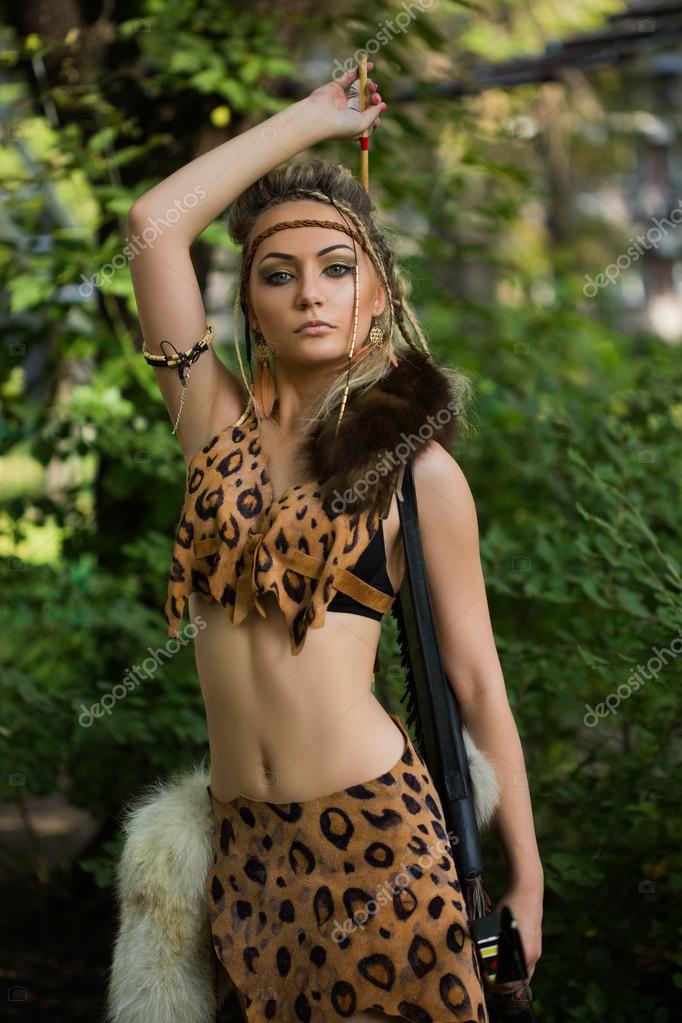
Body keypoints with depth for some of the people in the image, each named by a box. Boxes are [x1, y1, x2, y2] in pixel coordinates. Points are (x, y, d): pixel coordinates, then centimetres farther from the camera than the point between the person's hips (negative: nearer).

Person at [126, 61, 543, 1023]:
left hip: (375, 832, -3)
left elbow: (477, 684, 0)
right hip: (242, 841, 3)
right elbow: (156, 222, 1)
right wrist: (310, 119, 8)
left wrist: (528, 879, 0)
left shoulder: (417, 465, -2)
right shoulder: (219, 422, 7)